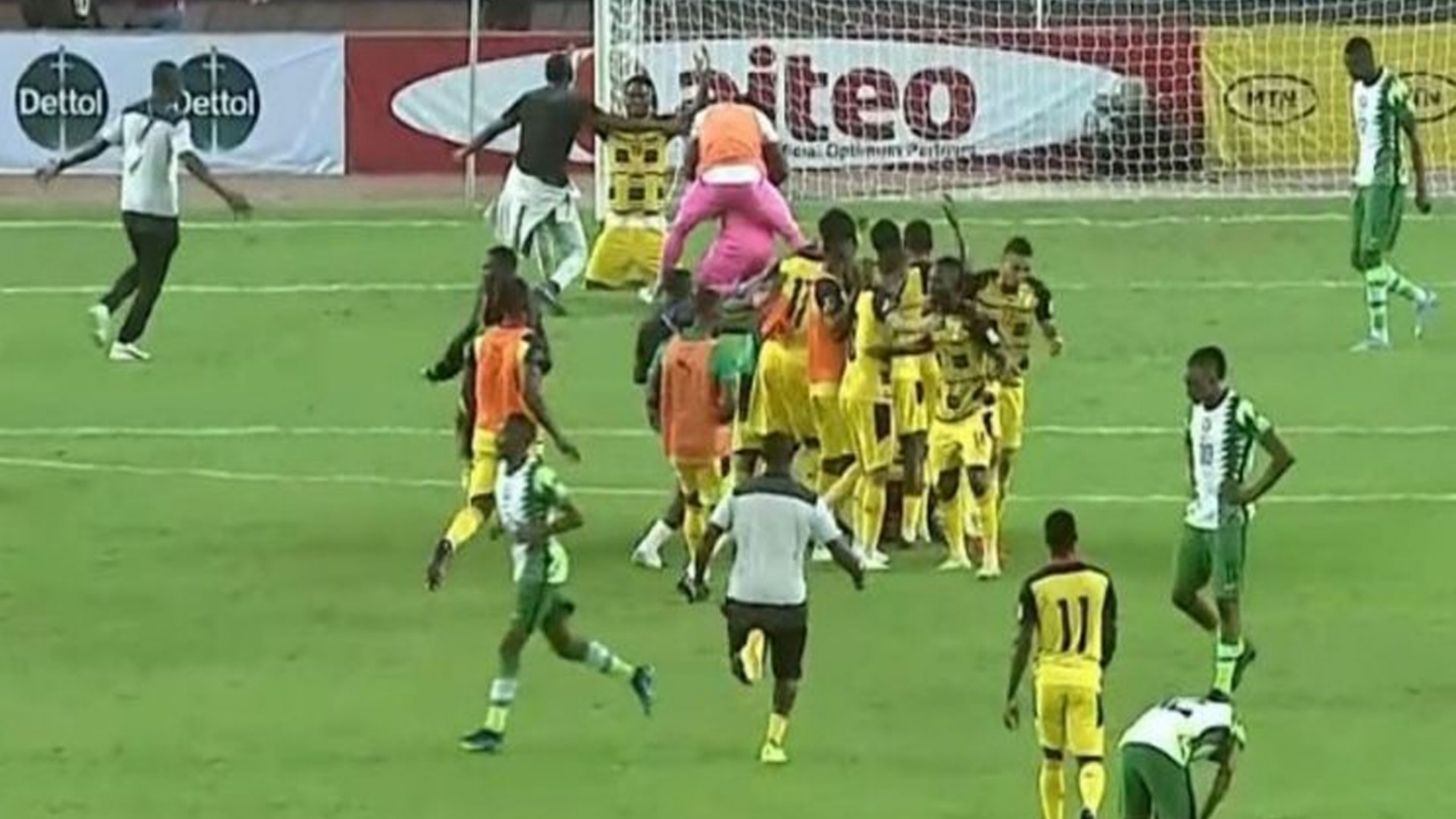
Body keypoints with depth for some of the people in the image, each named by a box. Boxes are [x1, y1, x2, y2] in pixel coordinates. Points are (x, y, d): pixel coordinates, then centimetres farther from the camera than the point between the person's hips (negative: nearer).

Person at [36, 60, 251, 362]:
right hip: (159, 212, -7)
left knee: (143, 267, 26)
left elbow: (97, 144, 6)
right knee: (151, 281, 6)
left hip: (129, 207, 7)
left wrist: (60, 166, 17)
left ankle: (105, 307, 5)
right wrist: (225, 193, -35)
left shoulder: (130, 114, 5)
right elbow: (189, 160, -27)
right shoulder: (174, 122, -14)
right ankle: (124, 343, 7)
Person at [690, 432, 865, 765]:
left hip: (743, 596, 1)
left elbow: (710, 535, -3)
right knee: (788, 675, 17)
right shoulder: (809, 503, -4)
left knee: (743, 673, 15)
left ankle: (749, 647, -20)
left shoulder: (739, 496, 2)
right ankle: (774, 743, 9)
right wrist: (857, 572, 17)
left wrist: (699, 579, 10)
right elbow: (838, 549, -3)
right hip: (788, 597, -1)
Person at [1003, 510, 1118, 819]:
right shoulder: (1100, 581, 0)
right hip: (1086, 675, 0)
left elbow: (1023, 644, -6)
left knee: (1051, 759, 18)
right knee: (1090, 759, 0)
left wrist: (1011, 697, -1)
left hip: (1050, 677, 0)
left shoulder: (1035, 586, -5)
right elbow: (1110, 639, 8)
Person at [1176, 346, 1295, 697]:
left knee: (1226, 599, -3)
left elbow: (1283, 457, -16)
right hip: (1197, 517, 8)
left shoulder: (1240, 412, -16)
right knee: (1182, 594, 10)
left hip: (1227, 520, -8)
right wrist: (1195, 486, 14)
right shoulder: (1195, 410, 7)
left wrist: (1251, 493, -15)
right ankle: (1237, 647, 31)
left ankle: (1223, 686, 6)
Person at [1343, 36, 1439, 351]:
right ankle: (1421, 298, 25)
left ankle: (1379, 333, -9)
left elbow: (1414, 138, -9)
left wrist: (1422, 187, -9)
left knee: (1372, 254, -13)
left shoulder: (1393, 89, -12)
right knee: (1360, 259, 8)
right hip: (1364, 181, 9)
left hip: (1387, 181, -9)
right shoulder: (1357, 89, 13)